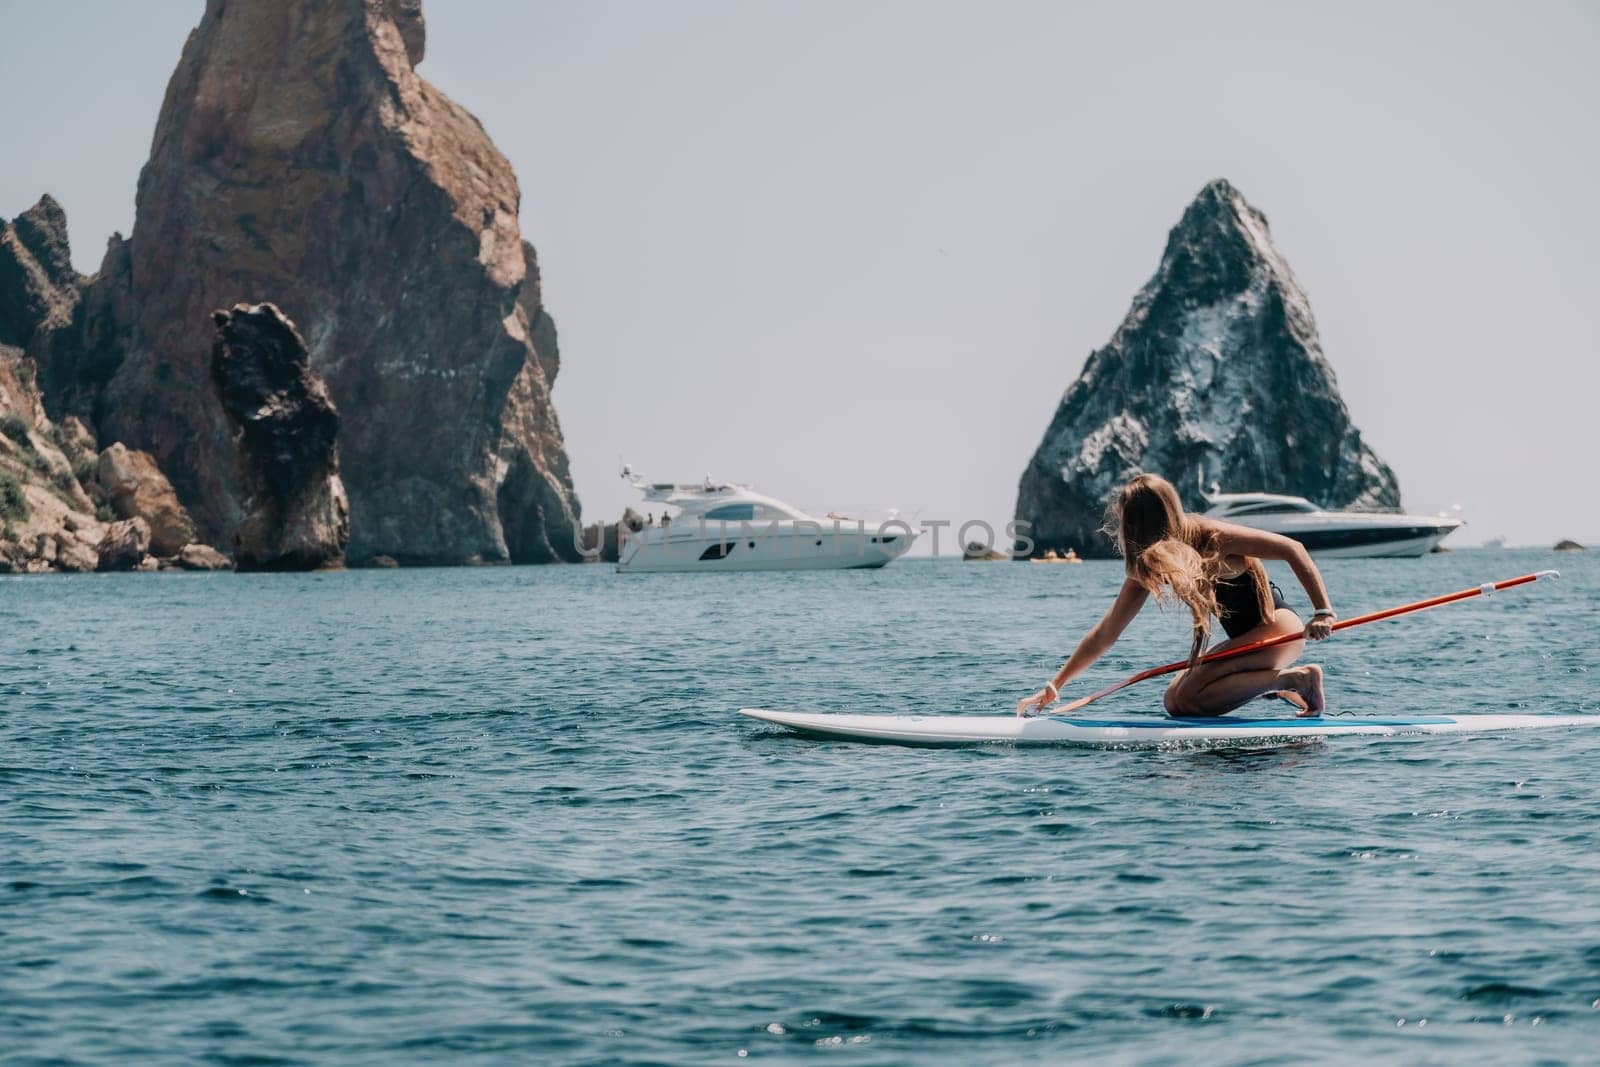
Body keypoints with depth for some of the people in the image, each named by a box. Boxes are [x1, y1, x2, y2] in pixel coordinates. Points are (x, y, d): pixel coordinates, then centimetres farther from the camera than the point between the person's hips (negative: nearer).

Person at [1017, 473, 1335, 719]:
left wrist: (1323, 613, -25)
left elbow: (1292, 549, -18)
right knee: (1173, 700, 5)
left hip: (1278, 627, -8)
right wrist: (1053, 687, 1)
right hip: (1246, 638, 8)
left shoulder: (1211, 538, -20)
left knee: (1189, 697, -19)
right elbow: (1104, 634, 4)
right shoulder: (1147, 566, 1)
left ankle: (1295, 680, -12)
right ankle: (1277, 684, 10)